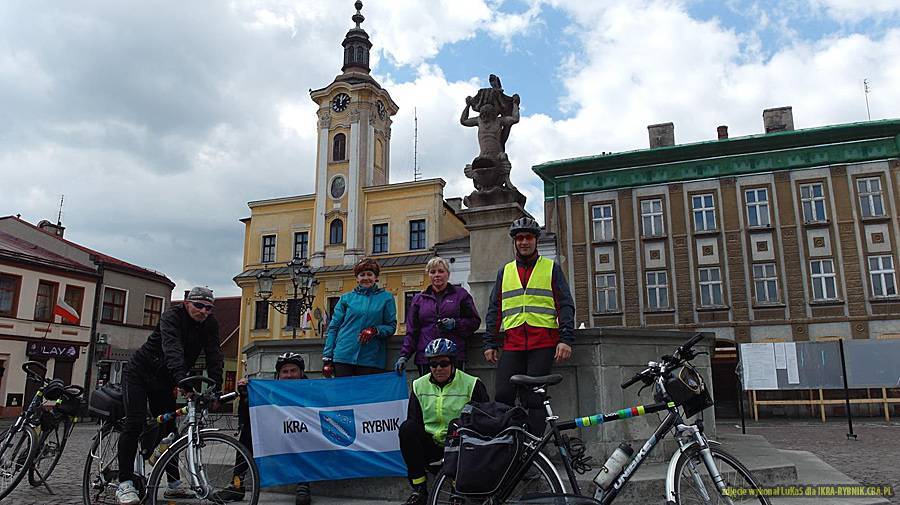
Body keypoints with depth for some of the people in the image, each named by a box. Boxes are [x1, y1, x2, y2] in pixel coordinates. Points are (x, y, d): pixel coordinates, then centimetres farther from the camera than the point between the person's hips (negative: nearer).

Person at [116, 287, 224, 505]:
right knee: (135, 423, -18)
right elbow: (172, 350, -43)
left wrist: (216, 389, -31)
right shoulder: (172, 317, -27)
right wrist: (183, 381, -58)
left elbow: (214, 357, -17)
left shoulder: (210, 324, -9)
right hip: (139, 374, -6)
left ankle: (174, 483, 13)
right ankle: (124, 485, -14)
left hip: (163, 380, 6)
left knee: (168, 427, 6)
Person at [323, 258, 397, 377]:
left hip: (371, 360, -1)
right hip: (343, 358, 1)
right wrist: (327, 358, 1)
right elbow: (333, 327, 8)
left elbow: (391, 326, 6)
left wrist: (375, 330, -15)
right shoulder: (346, 298, 11)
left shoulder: (386, 298, 8)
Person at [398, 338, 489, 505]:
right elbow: (414, 420, 10)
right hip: (430, 444, 3)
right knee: (407, 428, -25)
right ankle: (419, 490, -16)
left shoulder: (472, 384, -3)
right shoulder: (419, 385, 7)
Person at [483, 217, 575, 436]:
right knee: (503, 396, -5)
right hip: (512, 345, 3)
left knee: (534, 399, -4)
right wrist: (489, 343, 8)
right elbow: (494, 310, 17)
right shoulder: (505, 271, 18)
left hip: (543, 344, -3)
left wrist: (566, 339, -9)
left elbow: (565, 305, 3)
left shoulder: (552, 268, 10)